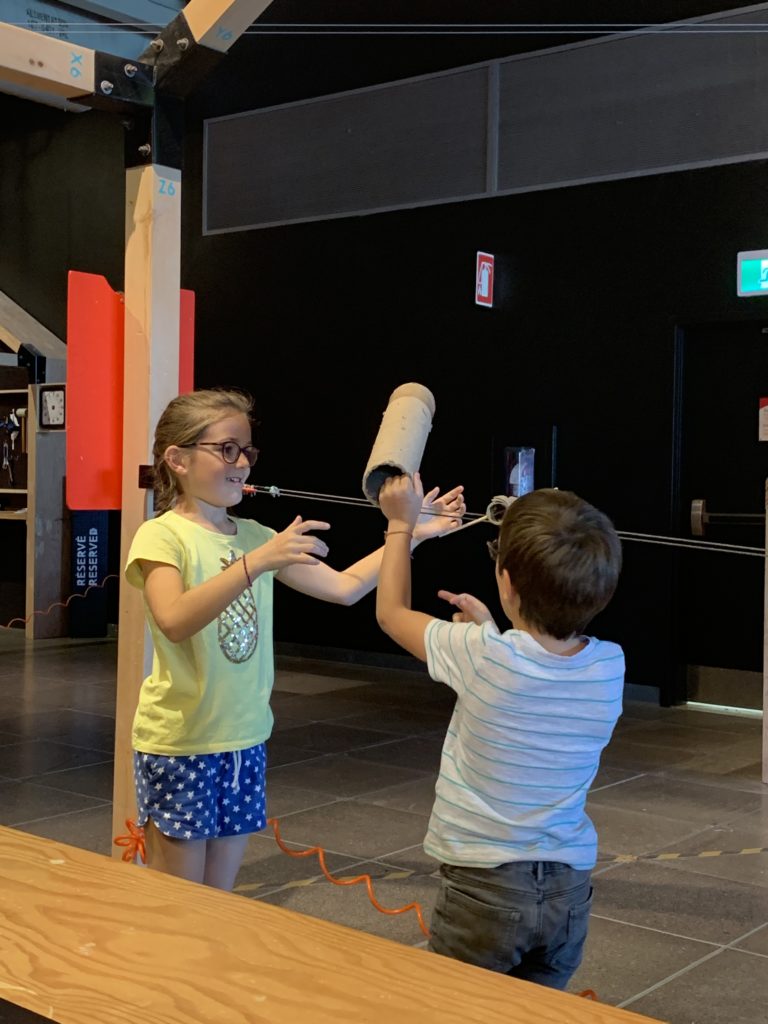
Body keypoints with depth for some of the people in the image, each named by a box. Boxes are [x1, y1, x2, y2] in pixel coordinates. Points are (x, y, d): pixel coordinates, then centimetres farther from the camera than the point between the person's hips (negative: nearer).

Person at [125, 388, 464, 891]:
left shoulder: (254, 536, 7)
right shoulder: (161, 535, -11)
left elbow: (344, 586, 8)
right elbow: (174, 621, -30)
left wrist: (412, 532, 1)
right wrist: (256, 563, -37)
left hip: (245, 739, 6)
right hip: (179, 741, -6)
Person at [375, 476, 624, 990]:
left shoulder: (481, 655, -21)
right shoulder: (610, 666, -9)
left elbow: (392, 611, 0)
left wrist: (402, 523, 10)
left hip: (484, 885, -4)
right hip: (570, 889, 4)